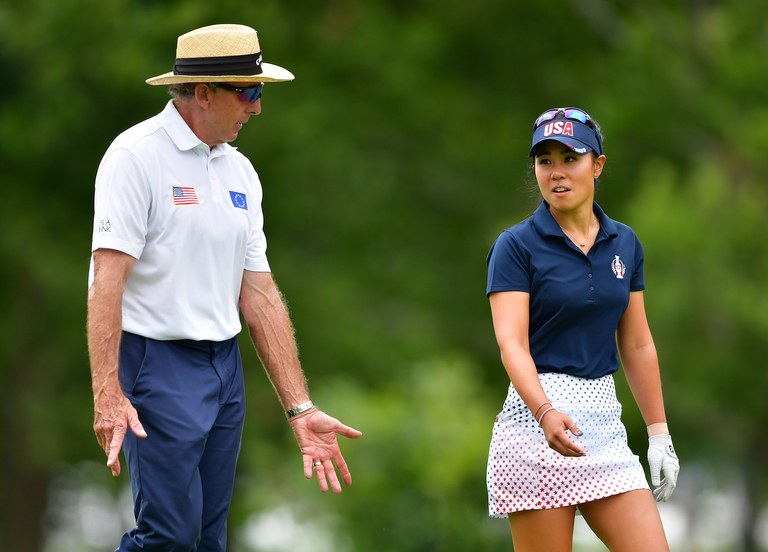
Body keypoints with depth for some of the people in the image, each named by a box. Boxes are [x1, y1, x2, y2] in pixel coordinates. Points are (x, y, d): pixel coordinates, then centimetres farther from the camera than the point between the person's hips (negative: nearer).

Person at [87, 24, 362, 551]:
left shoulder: (239, 170, 13)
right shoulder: (137, 156, -10)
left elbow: (258, 293, 14)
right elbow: (108, 279, -16)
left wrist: (301, 408, 9)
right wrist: (107, 396, -24)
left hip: (226, 367, 7)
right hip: (157, 364, -7)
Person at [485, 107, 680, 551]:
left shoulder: (625, 243, 10)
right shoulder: (516, 246, -5)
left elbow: (637, 345, 15)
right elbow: (512, 343, -15)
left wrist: (659, 432, 11)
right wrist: (546, 413, -32)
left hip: (605, 417, 5)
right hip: (537, 416, -5)